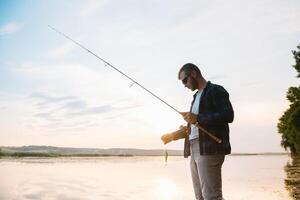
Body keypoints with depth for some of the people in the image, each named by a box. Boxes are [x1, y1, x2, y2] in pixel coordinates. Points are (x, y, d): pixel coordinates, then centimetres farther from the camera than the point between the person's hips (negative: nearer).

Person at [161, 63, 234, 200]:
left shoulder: (216, 90, 0)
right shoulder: (197, 97, 25)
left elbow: (228, 115, -13)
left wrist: (198, 118, -17)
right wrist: (173, 136, 20)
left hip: (209, 148, -8)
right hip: (194, 149, 8)